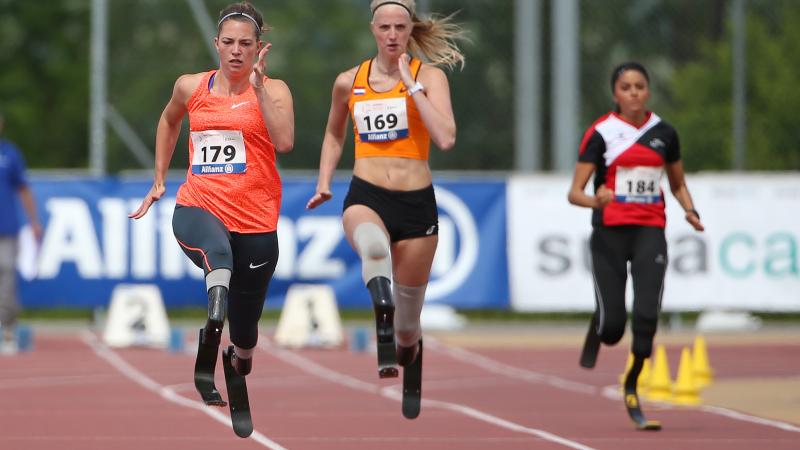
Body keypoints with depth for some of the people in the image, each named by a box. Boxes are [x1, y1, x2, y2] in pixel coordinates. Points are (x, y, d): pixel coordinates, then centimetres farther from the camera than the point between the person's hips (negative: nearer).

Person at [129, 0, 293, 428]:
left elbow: (284, 141, -18)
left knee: (244, 334, 9)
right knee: (218, 251, -40)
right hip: (198, 207, 0)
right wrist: (159, 179, 29)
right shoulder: (191, 87, 10)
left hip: (255, 220, 0)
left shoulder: (272, 90, 1)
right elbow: (169, 121, 32)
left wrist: (258, 84, -16)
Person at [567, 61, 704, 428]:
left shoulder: (664, 133, 6)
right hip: (610, 232, -2)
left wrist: (690, 211, 0)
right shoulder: (601, 133, -4)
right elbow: (574, 192, -8)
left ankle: (633, 383, 2)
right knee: (612, 324, -3)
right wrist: (595, 200, -30)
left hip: (650, 232, 2)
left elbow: (678, 184, 20)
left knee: (647, 314, -16)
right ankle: (596, 335, 35)